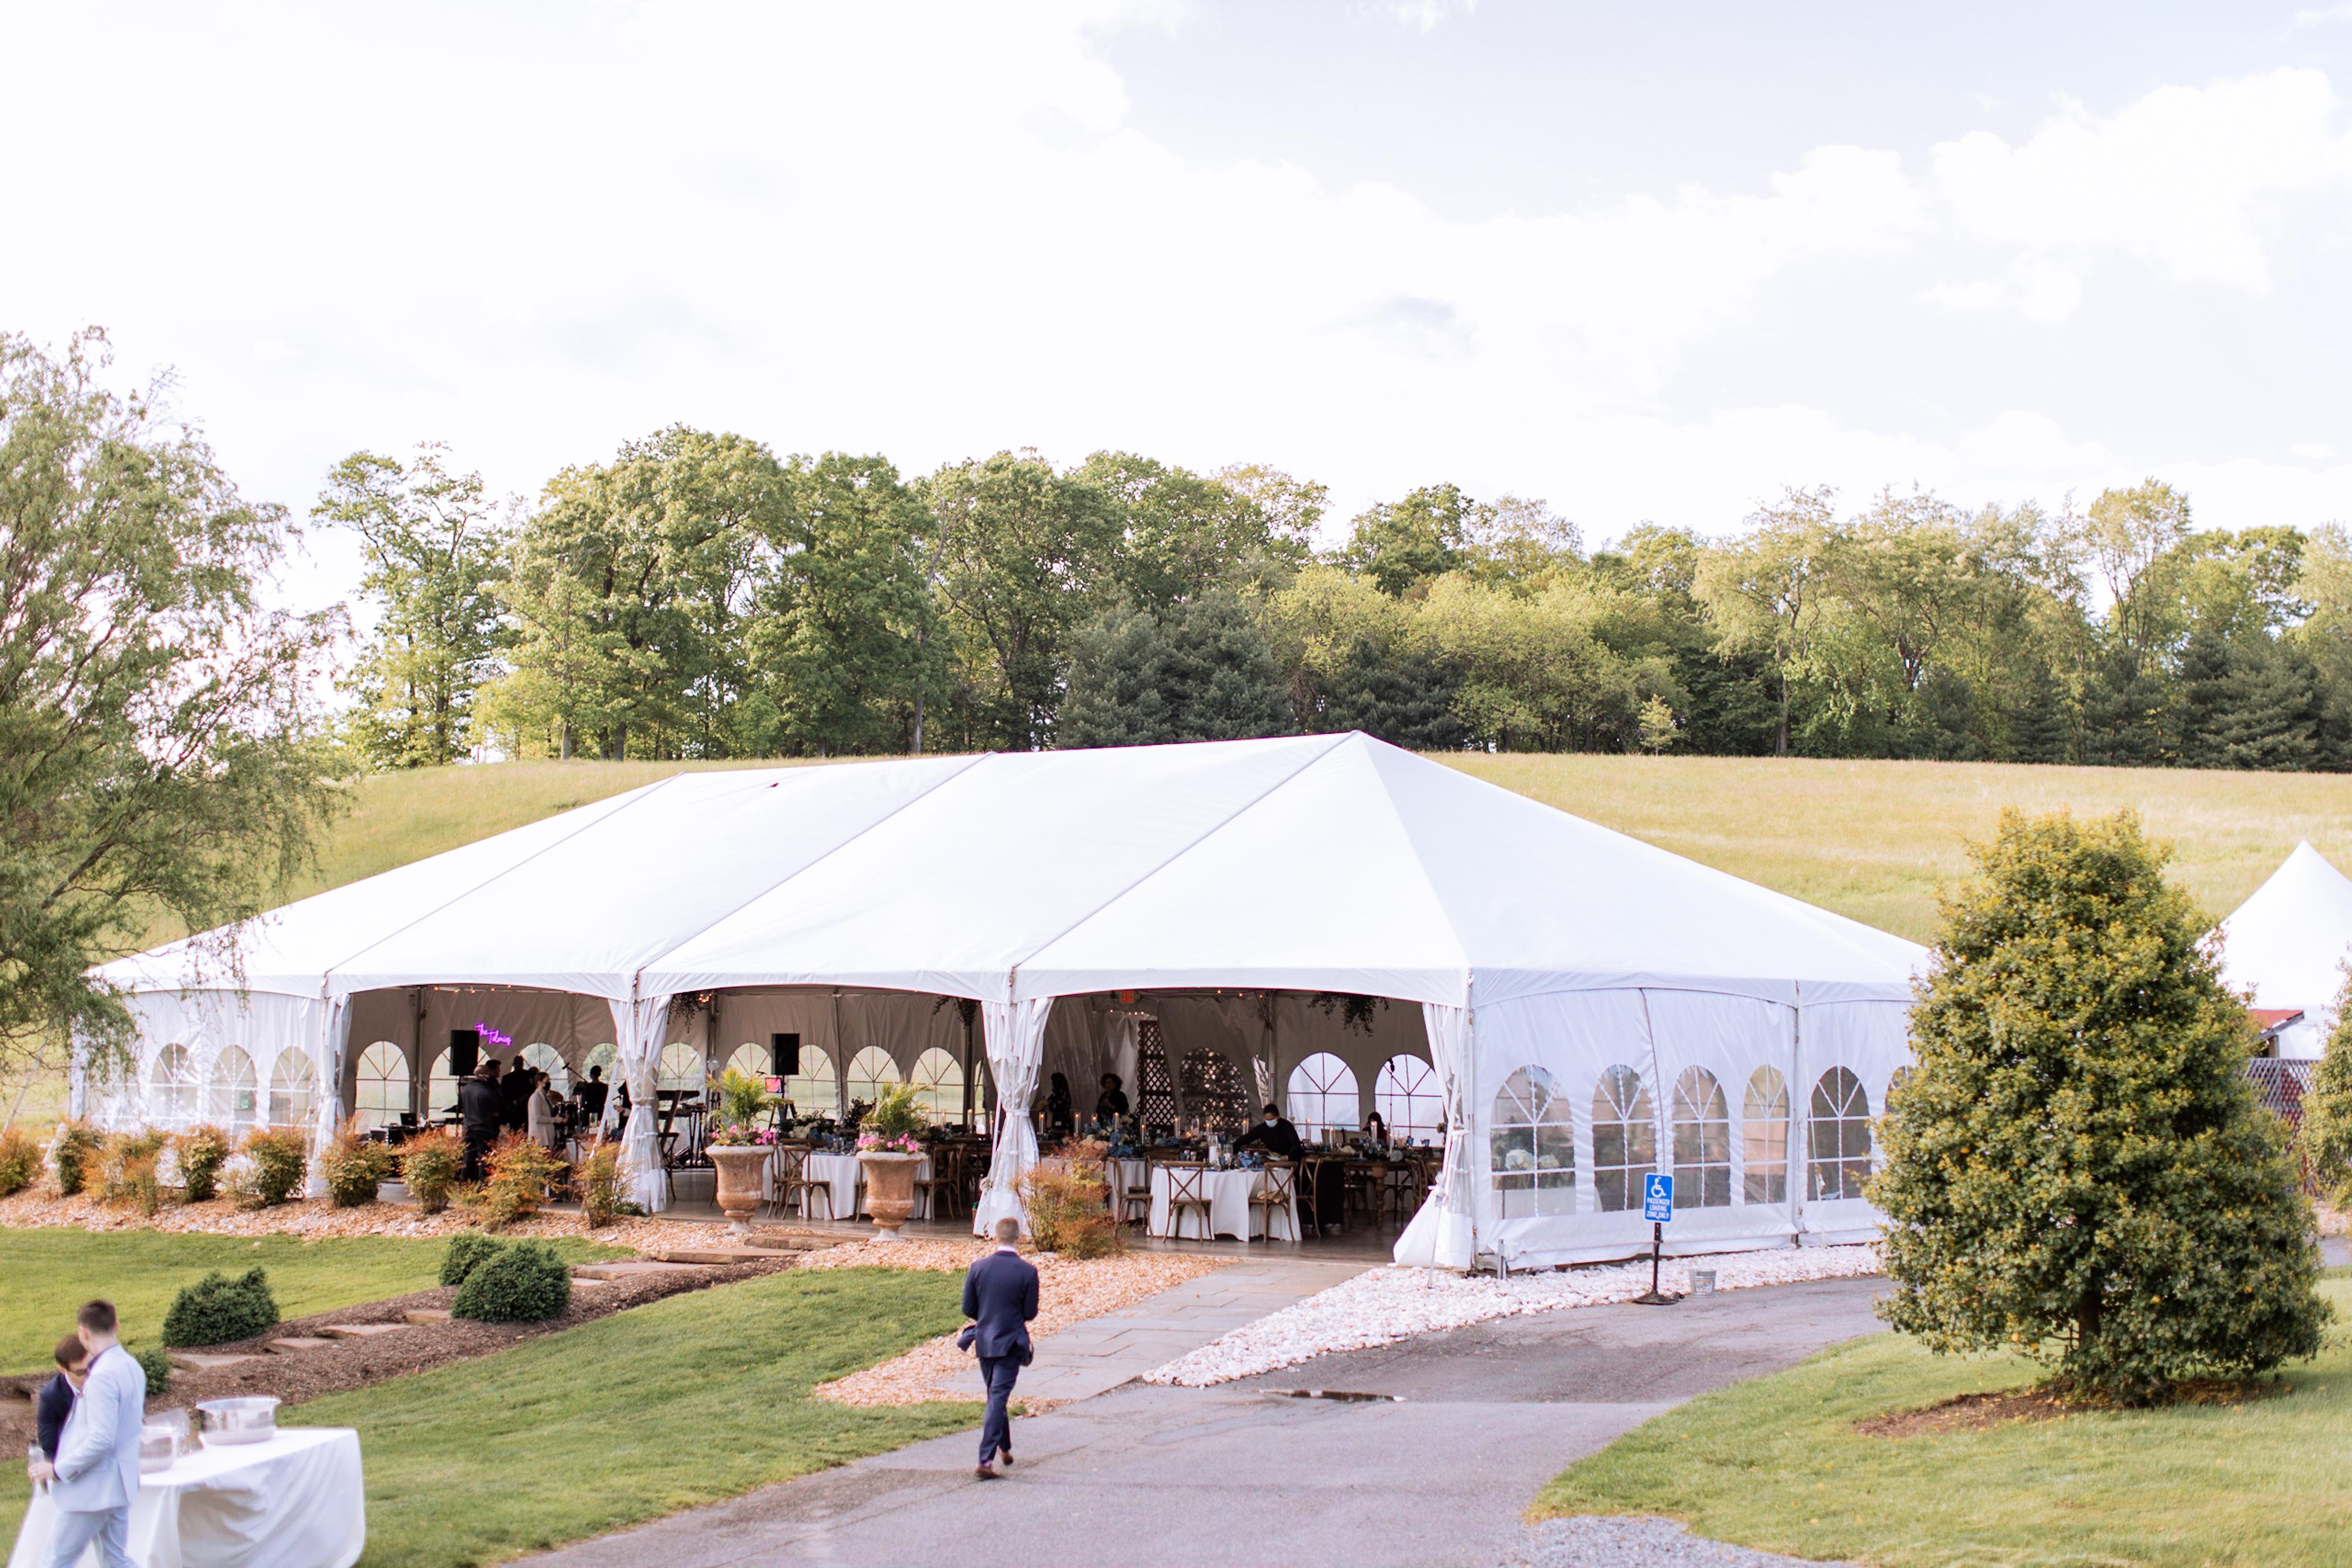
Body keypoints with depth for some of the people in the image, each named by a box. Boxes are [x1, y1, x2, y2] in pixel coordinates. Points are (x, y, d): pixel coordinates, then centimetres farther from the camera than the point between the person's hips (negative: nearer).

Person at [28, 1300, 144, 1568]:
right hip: (121, 1484, 9)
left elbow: (101, 1440, -26)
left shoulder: (102, 1377, -22)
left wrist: (57, 1470, -19)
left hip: (94, 1490, -9)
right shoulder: (132, 1367, 8)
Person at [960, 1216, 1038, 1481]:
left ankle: (1005, 1449, 35)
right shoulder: (1027, 1271, -13)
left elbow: (968, 1309, -1)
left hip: (984, 1342, 3)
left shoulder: (978, 1268, -5)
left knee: (996, 1397, 21)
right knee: (998, 1398, -3)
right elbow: (1030, 1313, -8)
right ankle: (986, 1460, -11)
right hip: (1010, 1343, -3)